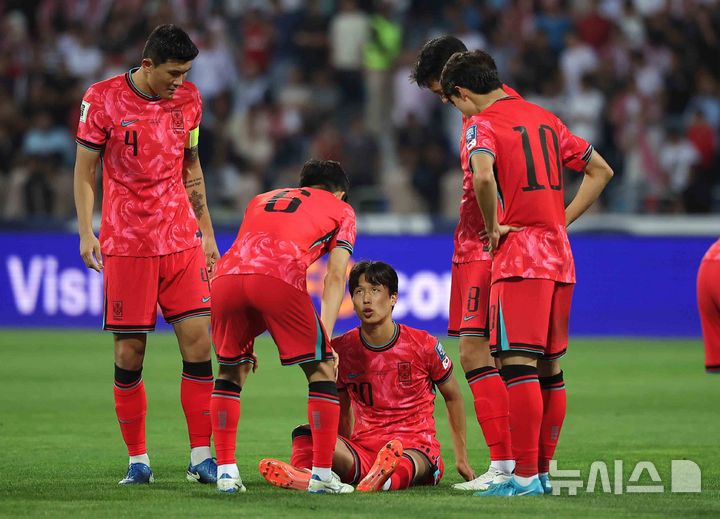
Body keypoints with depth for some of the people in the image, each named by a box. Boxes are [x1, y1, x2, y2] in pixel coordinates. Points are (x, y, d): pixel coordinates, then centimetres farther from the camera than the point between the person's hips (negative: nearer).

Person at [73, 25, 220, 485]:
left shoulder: (188, 99, 6)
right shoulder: (103, 99, -6)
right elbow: (85, 170, 0)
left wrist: (206, 231, 17)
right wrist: (86, 232, -8)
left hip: (182, 240, 3)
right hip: (126, 244, -3)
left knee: (198, 342, -5)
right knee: (130, 353, -1)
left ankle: (201, 457, 1)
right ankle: (138, 460, 9)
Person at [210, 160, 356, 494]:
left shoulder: (261, 199, 40)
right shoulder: (341, 209, 29)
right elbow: (335, 277, 15)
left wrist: (248, 343, 35)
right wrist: (325, 337, 9)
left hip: (225, 276, 4)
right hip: (279, 278, -4)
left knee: (231, 370, 24)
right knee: (321, 369, 11)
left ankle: (226, 470, 18)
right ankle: (322, 474, 8)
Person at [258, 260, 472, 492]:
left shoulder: (423, 345, -1)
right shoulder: (341, 349, 5)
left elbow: (453, 397, 14)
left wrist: (461, 459, 18)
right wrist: (345, 455, 15)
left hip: (416, 448, -3)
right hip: (364, 448, 3)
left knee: (411, 462, -41)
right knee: (306, 434, -23)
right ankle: (303, 475, -56)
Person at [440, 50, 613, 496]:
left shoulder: (482, 124, -5)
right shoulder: (544, 118, 17)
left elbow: (483, 177, -26)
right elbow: (601, 170, 23)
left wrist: (494, 226, -11)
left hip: (520, 256, -8)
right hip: (560, 256, 8)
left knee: (518, 364, -10)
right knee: (550, 367, 11)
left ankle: (525, 476, -15)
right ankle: (543, 470, 16)